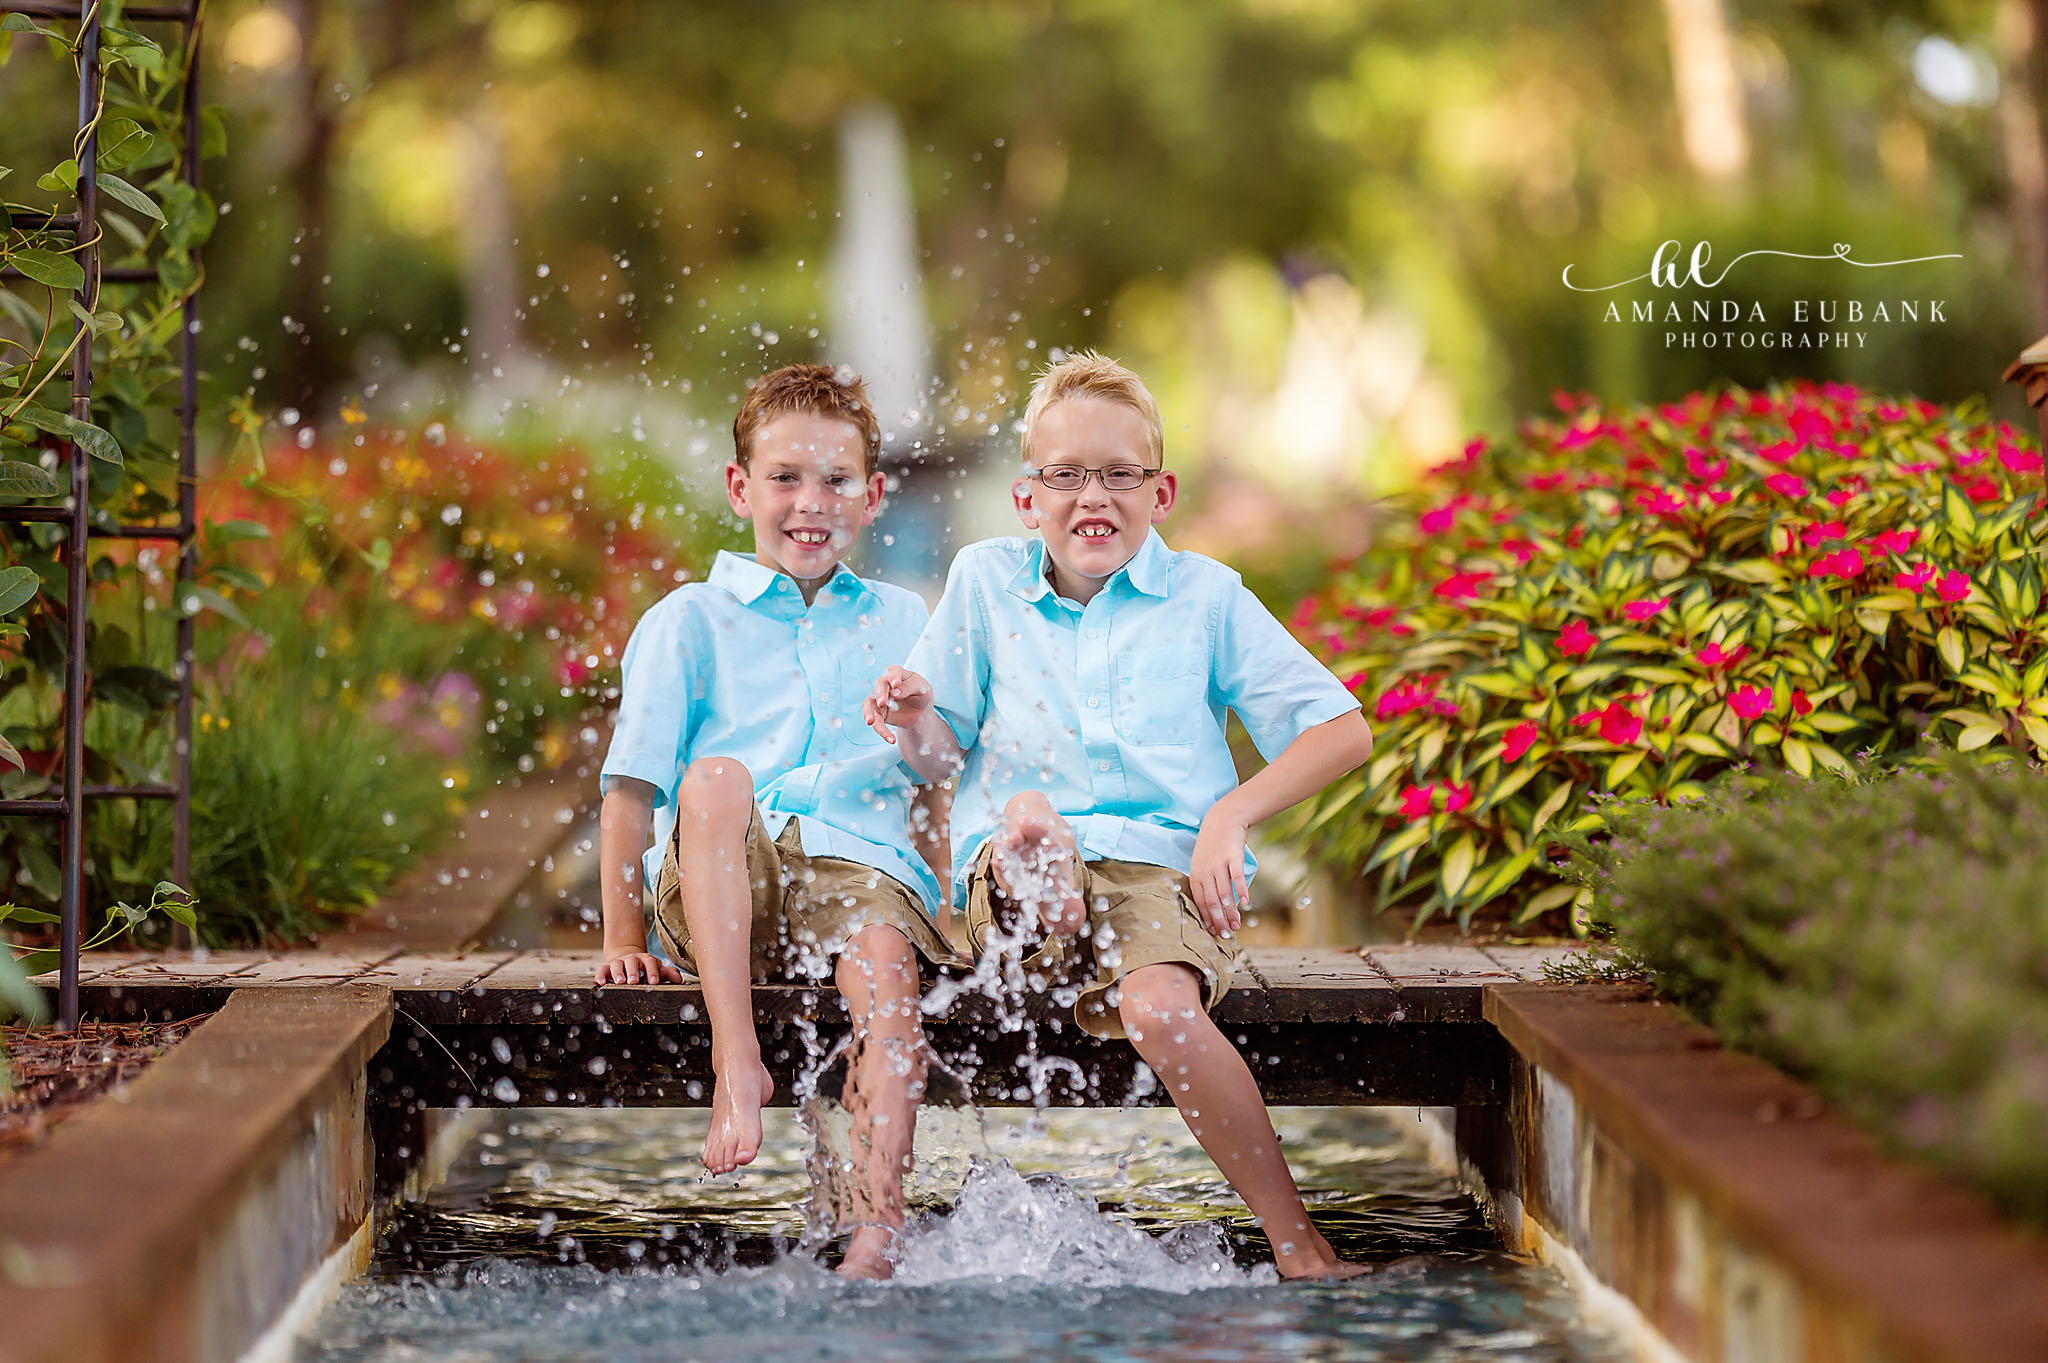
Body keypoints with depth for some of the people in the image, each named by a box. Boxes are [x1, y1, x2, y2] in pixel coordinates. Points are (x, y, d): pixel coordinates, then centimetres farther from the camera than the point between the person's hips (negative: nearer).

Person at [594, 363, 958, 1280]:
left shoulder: (901, 623, 22)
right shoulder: (688, 621, 13)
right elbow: (629, 791, 5)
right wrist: (622, 938, -3)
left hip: (858, 866, 1)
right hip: (712, 890, -1)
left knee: (885, 962, -33)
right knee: (716, 777, -33)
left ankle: (876, 1228, -42)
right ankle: (736, 1061, -38)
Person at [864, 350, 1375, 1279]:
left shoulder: (1204, 594, 12)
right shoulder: (984, 580, 15)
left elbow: (1341, 730, 10)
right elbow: (947, 757, 15)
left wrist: (1232, 813, -3)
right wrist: (914, 722, -8)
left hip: (1160, 863, 0)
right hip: (1015, 878, 0)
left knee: (1160, 1009, -33)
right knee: (1029, 812, -39)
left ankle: (1300, 1249, -23)